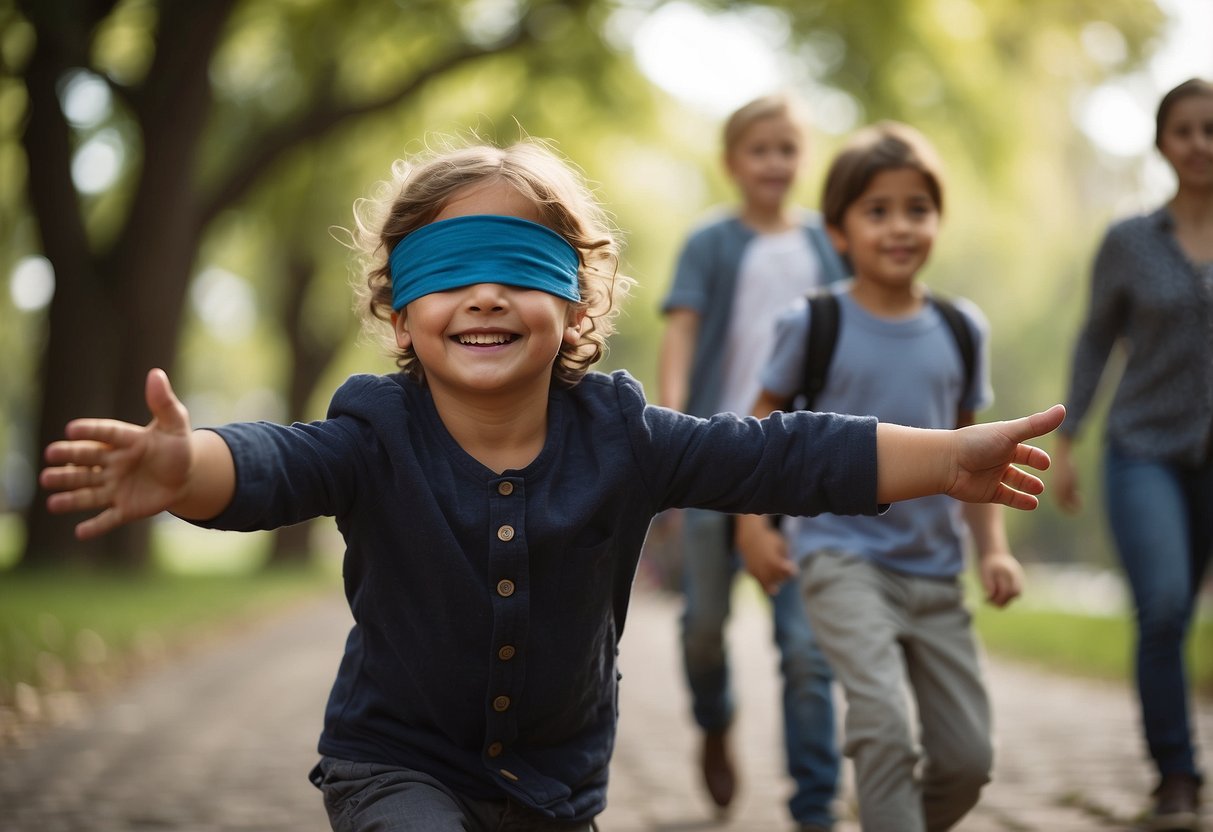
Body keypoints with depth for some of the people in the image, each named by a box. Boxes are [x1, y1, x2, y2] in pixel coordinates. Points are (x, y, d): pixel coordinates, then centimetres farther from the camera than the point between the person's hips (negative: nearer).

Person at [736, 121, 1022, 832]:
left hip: (934, 567, 4)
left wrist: (994, 547, 4)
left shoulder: (962, 330, 4)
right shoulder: (814, 324, -6)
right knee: (884, 722, -25)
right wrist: (753, 525, -1)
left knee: (969, 758, 6)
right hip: (842, 554, -4)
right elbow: (765, 419, 5)